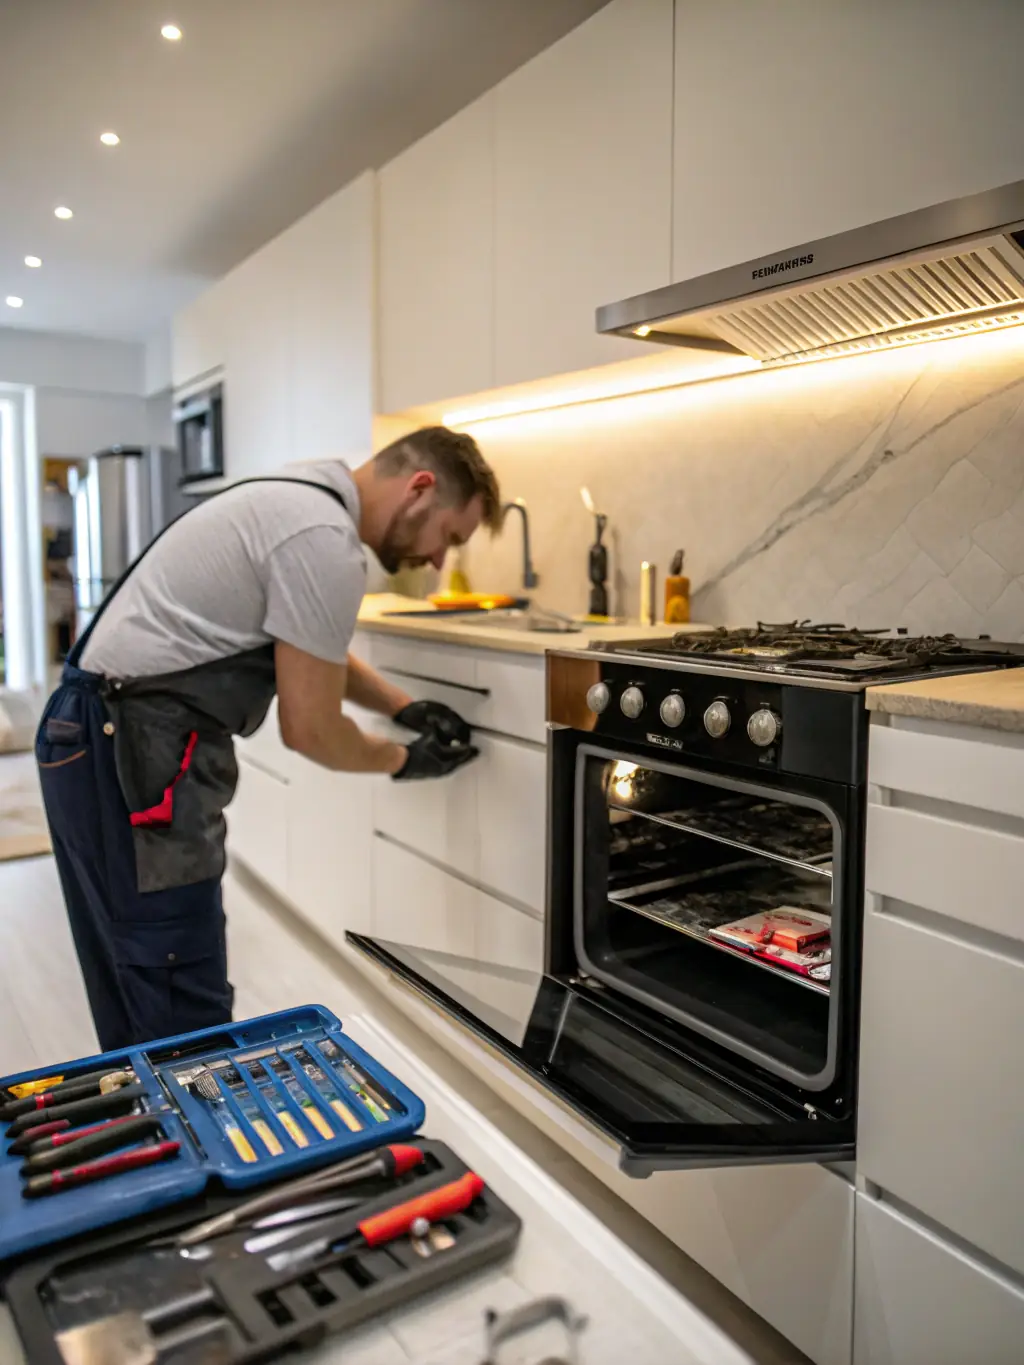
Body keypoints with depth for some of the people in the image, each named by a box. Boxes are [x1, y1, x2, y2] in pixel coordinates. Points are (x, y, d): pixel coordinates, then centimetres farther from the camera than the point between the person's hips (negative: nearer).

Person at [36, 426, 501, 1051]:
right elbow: (310, 730, -13)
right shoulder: (326, 545, -19)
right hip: (133, 753, -11)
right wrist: (405, 761, 4)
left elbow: (312, 652, 27)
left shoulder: (302, 499, 13)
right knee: (186, 1017, -4)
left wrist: (406, 707, 19)